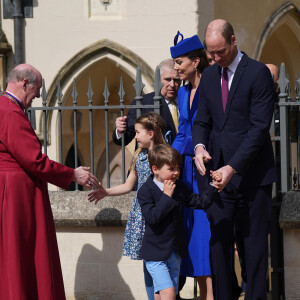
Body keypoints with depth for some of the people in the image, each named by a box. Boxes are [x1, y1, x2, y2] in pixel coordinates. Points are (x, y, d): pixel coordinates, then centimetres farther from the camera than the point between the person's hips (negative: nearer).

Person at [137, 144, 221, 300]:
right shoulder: (145, 191, -10)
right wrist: (167, 197, -21)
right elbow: (152, 217, -22)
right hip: (155, 254, -6)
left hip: (175, 254, 6)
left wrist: (213, 185, 0)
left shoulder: (180, 187, 8)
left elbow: (201, 202, 11)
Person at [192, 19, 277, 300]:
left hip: (251, 174, -5)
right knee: (218, 242, 1)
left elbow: (260, 127, -13)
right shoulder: (209, 76, 12)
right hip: (220, 174, 5)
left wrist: (233, 167, -19)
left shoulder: (258, 73, -8)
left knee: (254, 245, 0)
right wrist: (199, 145, -6)